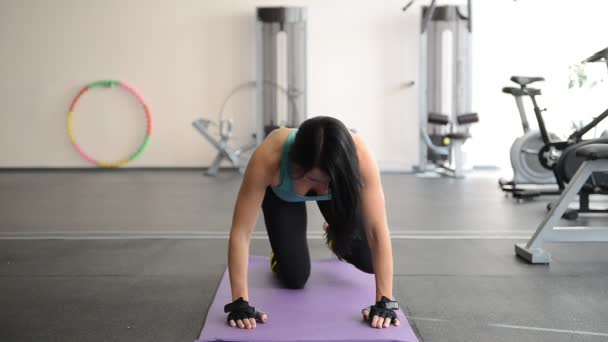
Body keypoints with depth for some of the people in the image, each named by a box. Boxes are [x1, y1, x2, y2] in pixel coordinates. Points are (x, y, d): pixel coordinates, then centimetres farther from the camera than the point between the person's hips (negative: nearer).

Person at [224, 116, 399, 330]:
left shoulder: (359, 156, -43)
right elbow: (240, 232, -41)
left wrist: (384, 302, -44)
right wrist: (240, 303, -45)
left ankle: (337, 239, 29)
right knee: (294, 278, -12)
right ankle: (281, 254, 24)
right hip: (282, 192, -1)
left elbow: (377, 231, -41)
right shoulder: (268, 158, -45)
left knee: (369, 262, -5)